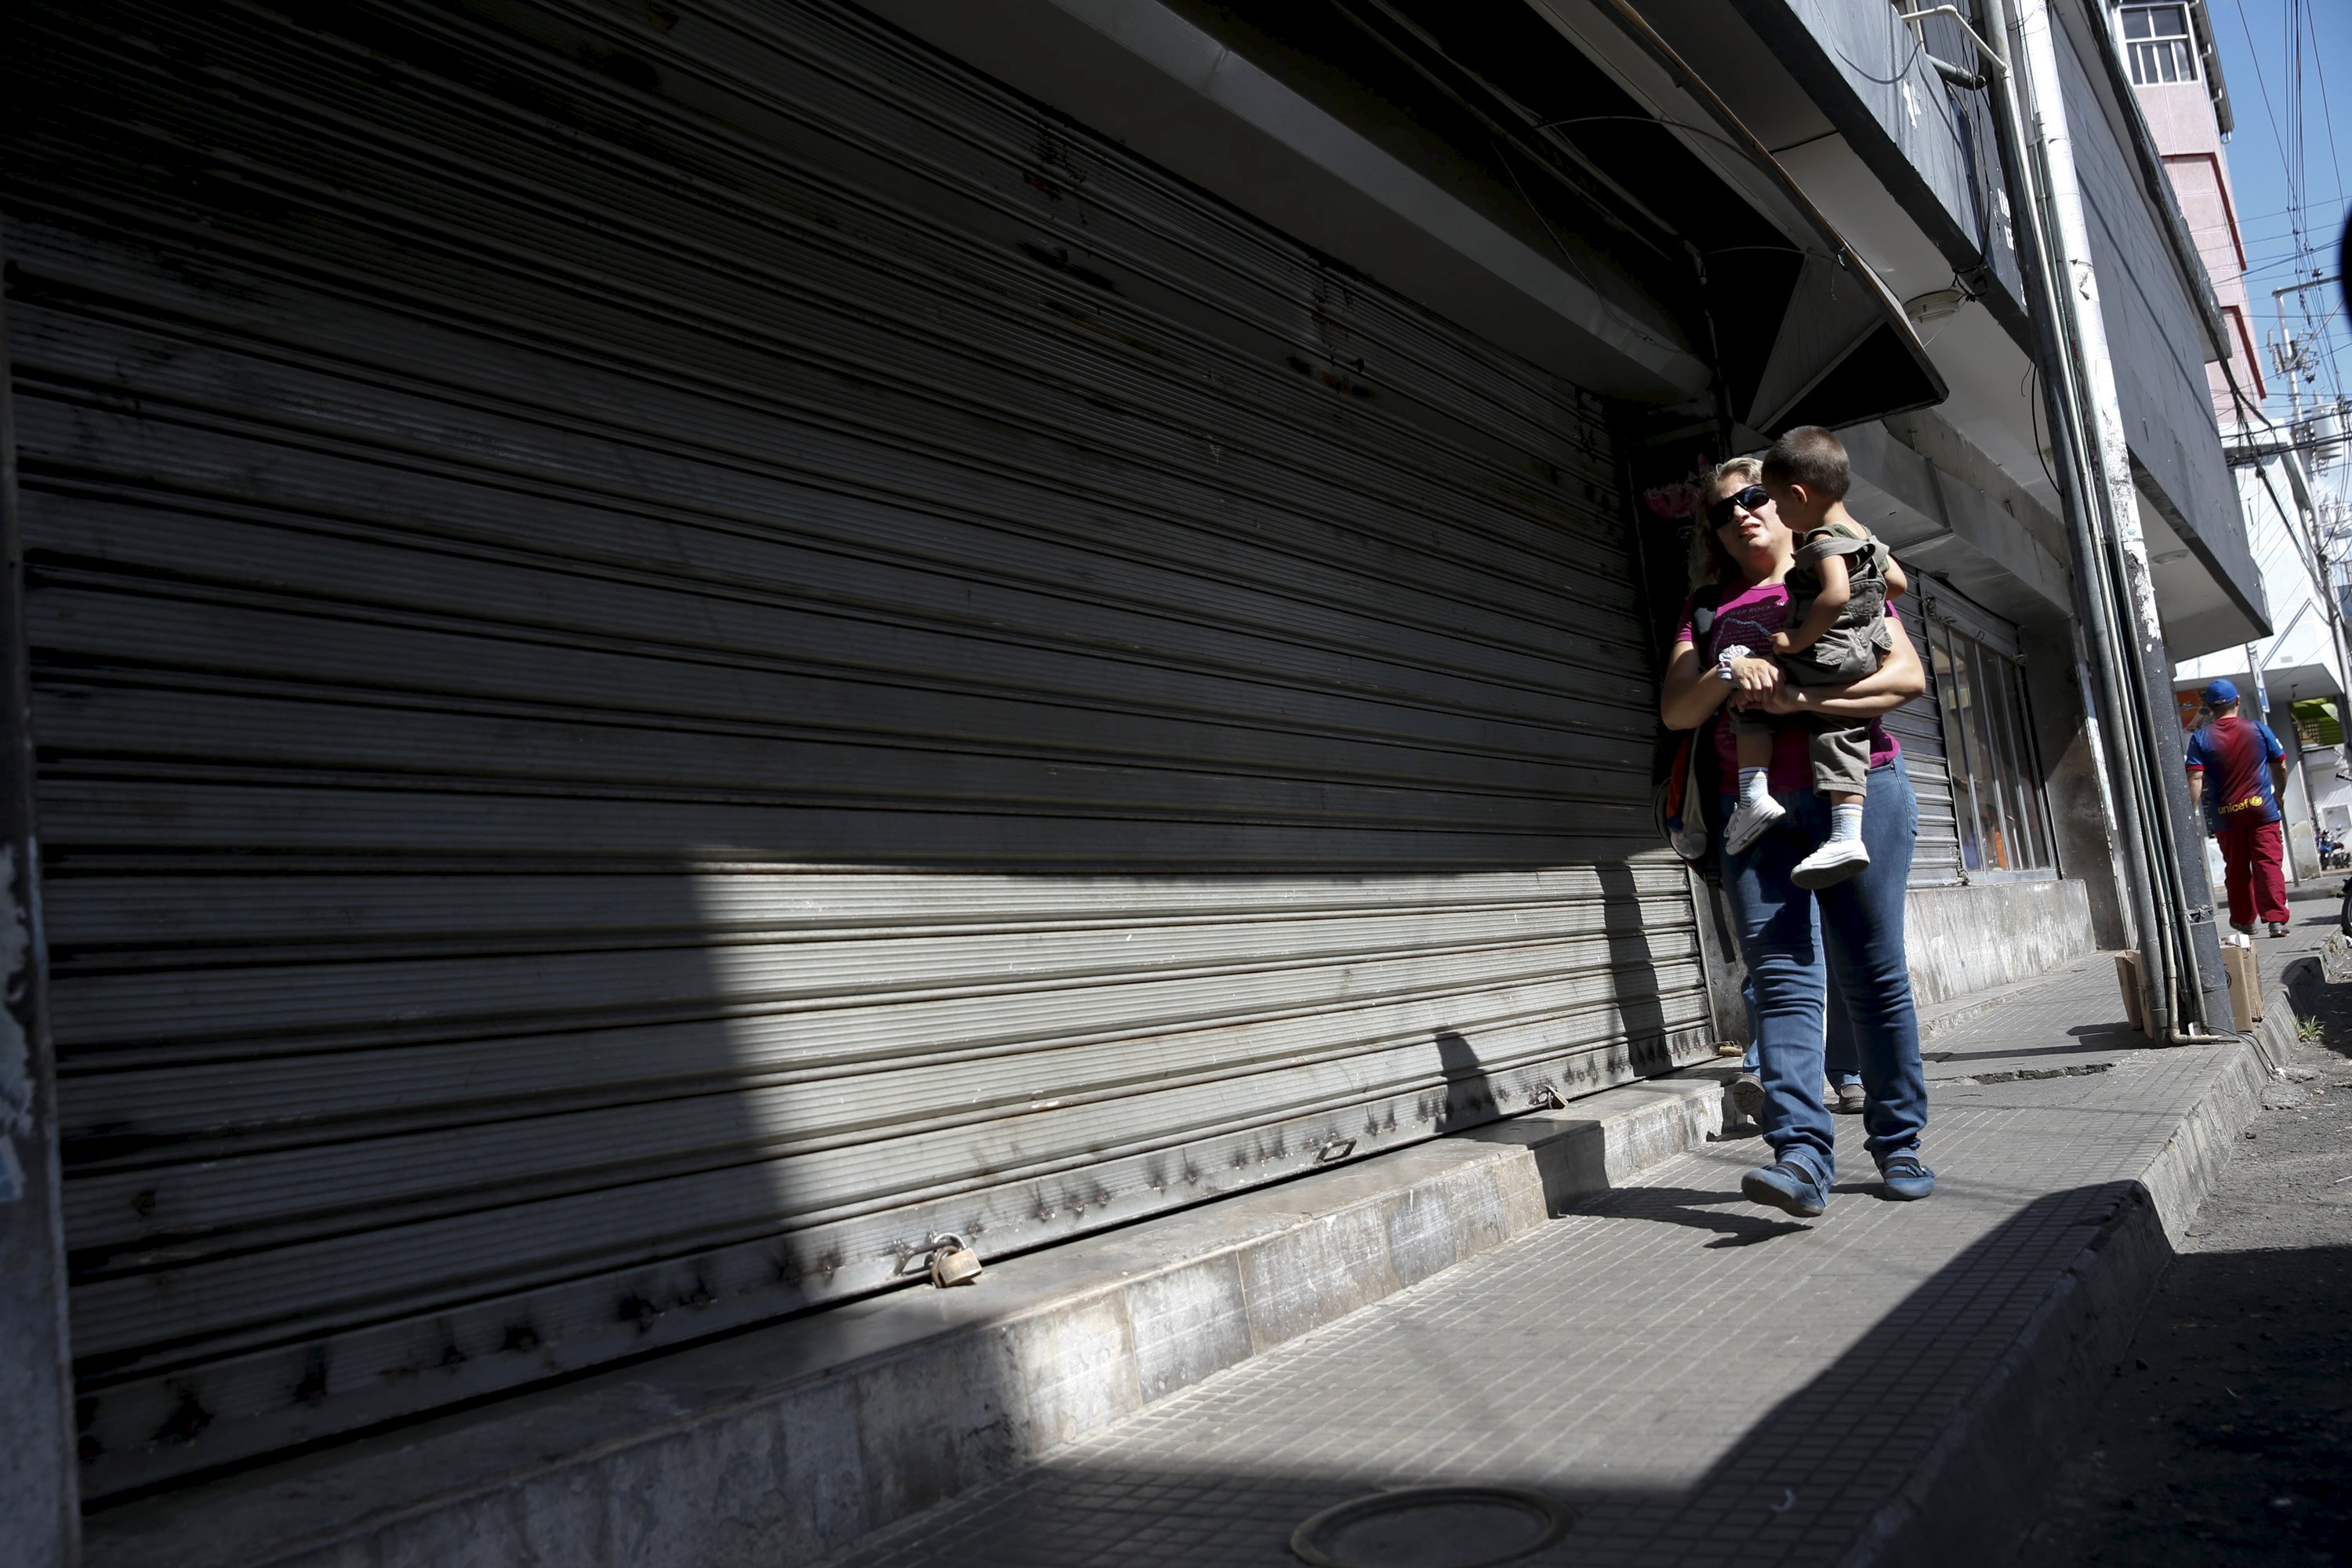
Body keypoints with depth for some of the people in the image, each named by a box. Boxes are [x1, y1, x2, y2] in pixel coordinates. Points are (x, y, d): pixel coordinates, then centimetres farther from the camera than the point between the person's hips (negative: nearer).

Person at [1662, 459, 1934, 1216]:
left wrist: (1802, 696, -14)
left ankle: (1898, 1143, 12)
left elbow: (1908, 675, -2)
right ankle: (1802, 1156, -20)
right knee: (1782, 975, -11)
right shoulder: (1708, 611, 20)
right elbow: (1676, 711, 9)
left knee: (1872, 972, 0)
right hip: (1758, 808, 2)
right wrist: (1729, 673, -11)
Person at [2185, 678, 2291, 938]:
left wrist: (2191, 811, -10)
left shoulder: (2200, 738, -5)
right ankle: (2276, 919, -10)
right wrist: (2278, 794, 24)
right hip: (2261, 809, 0)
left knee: (2236, 868, 12)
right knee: (2269, 863, -1)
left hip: (2225, 815, 0)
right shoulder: (2258, 728, 1)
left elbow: (2195, 778, -13)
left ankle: (2244, 920, 23)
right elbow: (2280, 766, 8)